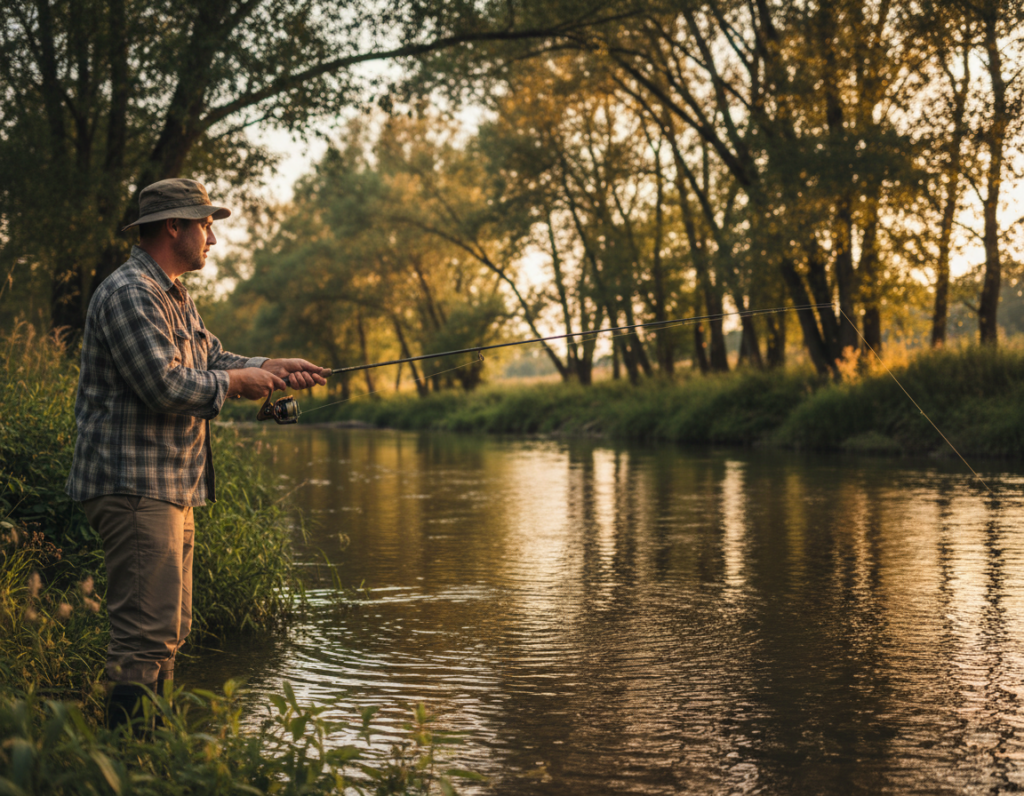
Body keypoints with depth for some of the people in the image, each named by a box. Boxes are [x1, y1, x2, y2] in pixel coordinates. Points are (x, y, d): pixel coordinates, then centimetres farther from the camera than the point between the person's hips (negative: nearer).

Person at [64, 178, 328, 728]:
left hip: (172, 486, 11)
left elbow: (210, 360, 24)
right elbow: (165, 385, -23)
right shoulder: (128, 294, -15)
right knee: (148, 629, -13)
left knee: (168, 630, 14)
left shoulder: (174, 296, 20)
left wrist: (271, 368, 9)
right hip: (134, 484, -11)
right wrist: (237, 382, -9)